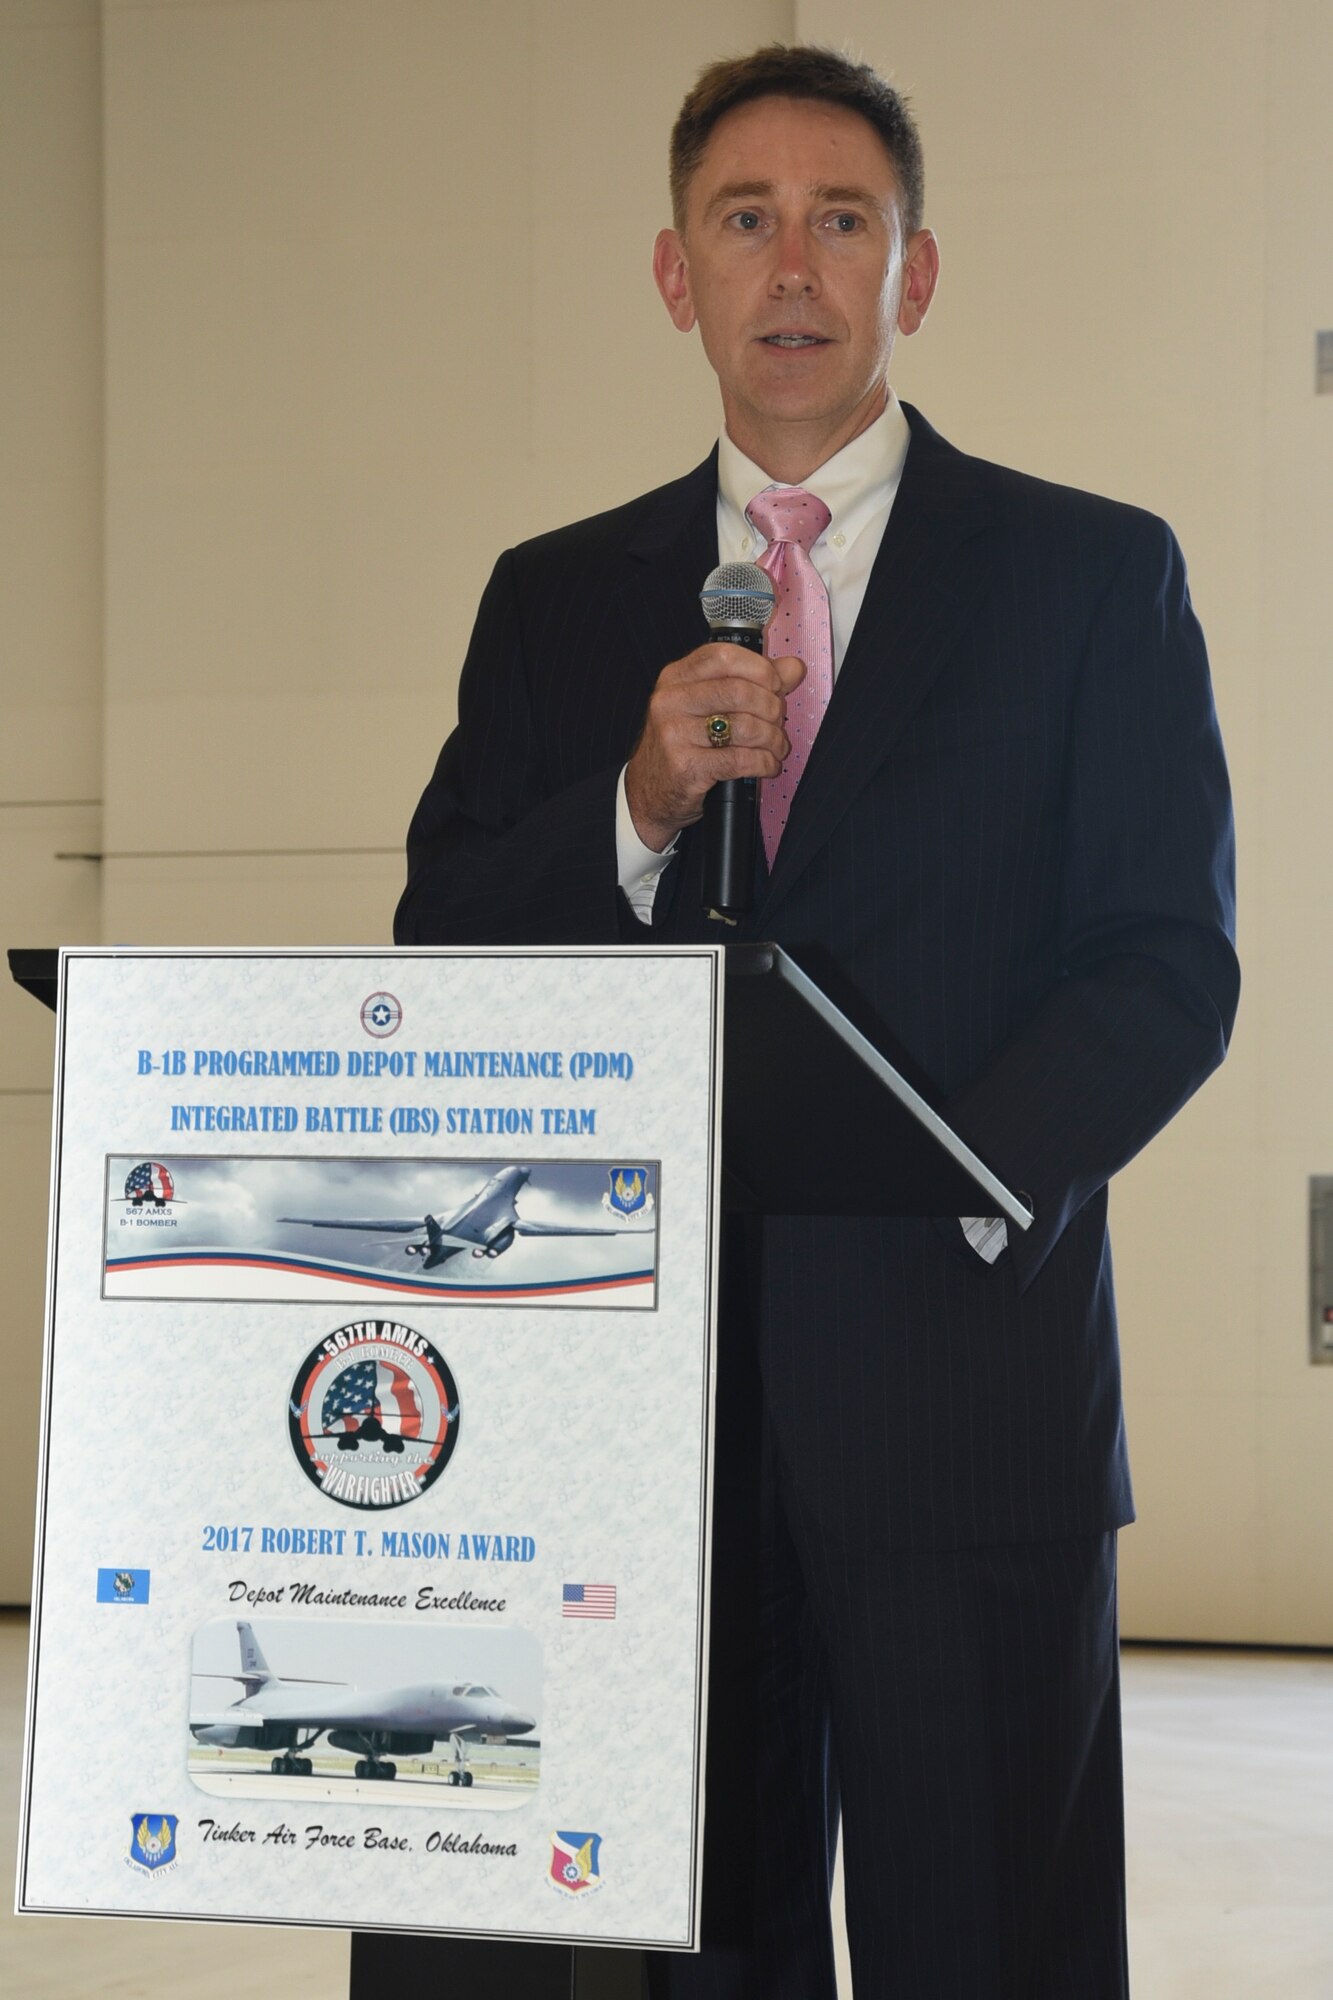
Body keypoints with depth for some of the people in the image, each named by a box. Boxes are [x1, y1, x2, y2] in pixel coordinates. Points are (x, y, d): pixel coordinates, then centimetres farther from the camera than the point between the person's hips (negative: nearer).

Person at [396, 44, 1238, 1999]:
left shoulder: (1091, 575, 6)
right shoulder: (557, 599, 15)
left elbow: (1172, 962, 0)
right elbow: (441, 957, 8)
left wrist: (970, 1172, -16)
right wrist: (642, 804, -10)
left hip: (963, 1377, -2)